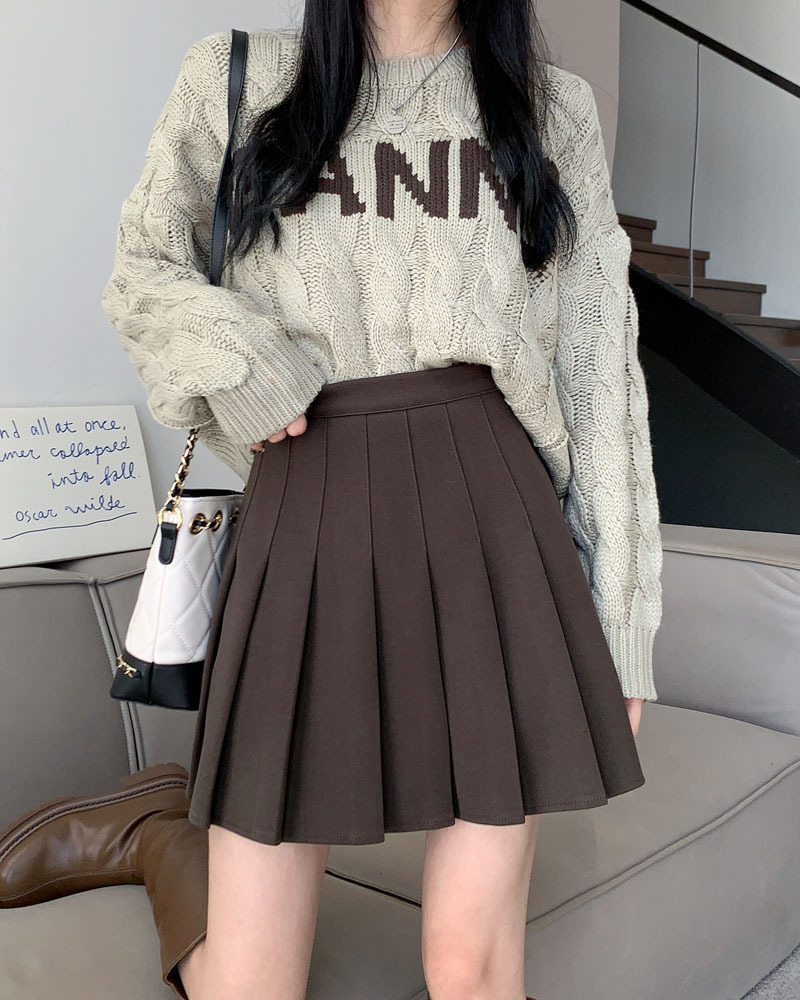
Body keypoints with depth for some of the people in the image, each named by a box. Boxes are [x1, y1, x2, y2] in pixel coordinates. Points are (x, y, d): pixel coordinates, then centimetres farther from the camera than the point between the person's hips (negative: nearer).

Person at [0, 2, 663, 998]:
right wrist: (224, 355, -4)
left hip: (494, 520, 2)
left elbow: (600, 373, 8)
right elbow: (141, 274, 19)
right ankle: (163, 830, 33)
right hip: (307, 528, 0)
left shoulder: (555, 110, 12)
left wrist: (622, 616, 4)